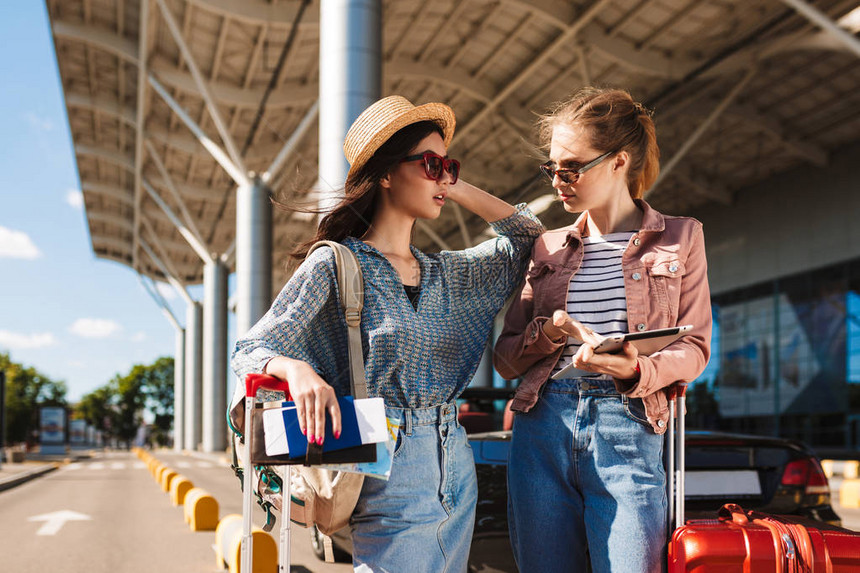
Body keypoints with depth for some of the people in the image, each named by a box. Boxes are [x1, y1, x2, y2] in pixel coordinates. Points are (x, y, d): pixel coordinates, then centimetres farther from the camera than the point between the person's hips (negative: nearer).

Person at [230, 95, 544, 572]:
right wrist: (298, 370, -29)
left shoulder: (445, 274, 11)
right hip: (390, 475, -6)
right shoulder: (335, 266, -5)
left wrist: (457, 188, 13)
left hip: (456, 470, 6)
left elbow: (527, 236, 22)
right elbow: (249, 351, -7)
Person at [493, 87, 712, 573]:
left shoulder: (680, 237, 10)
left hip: (627, 429, -3)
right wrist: (549, 332, -7)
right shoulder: (548, 248, 17)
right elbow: (506, 358, 14)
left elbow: (694, 347, 4)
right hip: (542, 428, 3)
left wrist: (637, 370, -17)